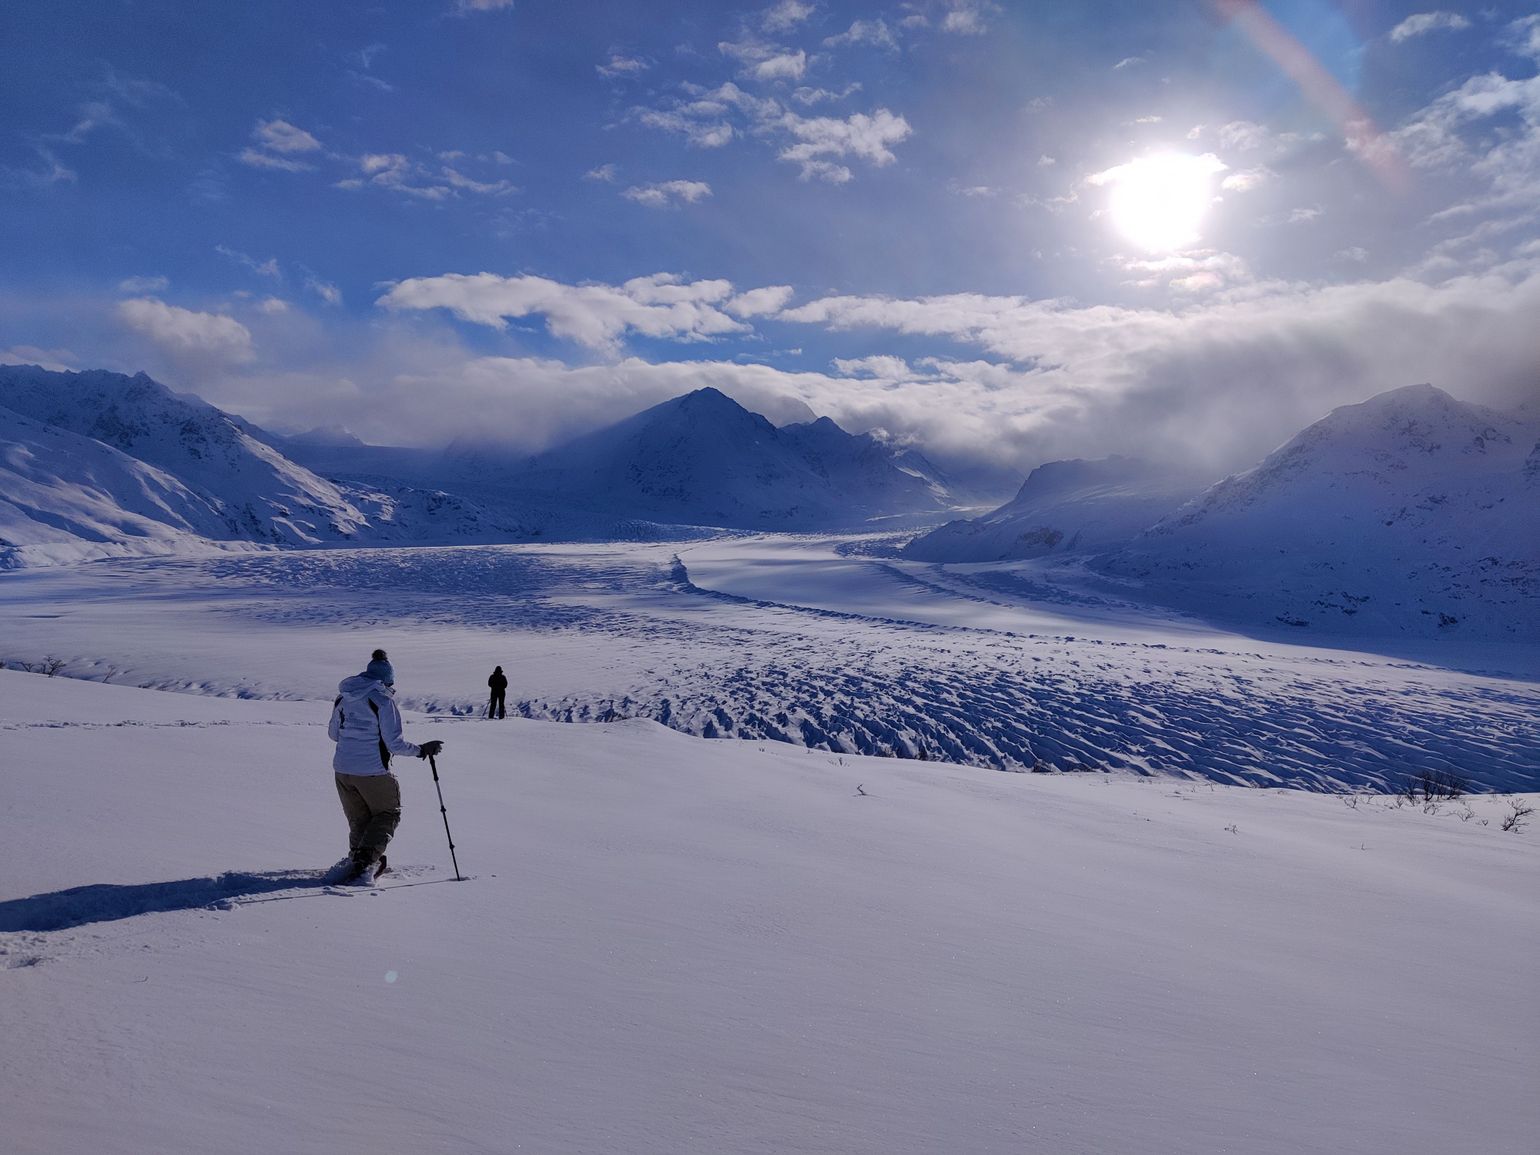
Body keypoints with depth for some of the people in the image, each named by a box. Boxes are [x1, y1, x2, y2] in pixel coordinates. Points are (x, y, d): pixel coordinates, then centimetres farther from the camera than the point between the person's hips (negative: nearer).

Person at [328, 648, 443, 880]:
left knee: (358, 820, 23)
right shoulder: (383, 700, -14)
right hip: (373, 771, -6)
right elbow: (394, 743, -15)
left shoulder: (343, 697, 5)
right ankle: (365, 862, -1)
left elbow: (333, 733, 16)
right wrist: (422, 750, -1)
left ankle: (356, 859, 19)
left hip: (342, 769, 6)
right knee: (388, 814, 14)